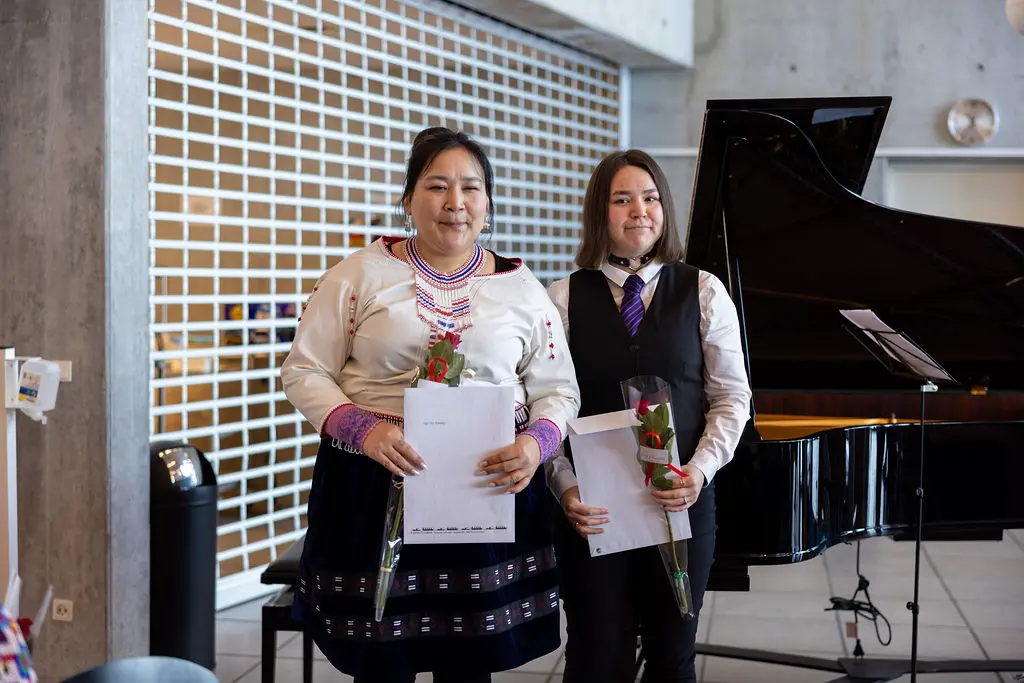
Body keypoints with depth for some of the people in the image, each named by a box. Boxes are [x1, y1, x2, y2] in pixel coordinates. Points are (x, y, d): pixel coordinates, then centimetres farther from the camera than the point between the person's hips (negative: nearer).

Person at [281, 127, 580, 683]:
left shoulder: (522, 289, 7)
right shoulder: (362, 275, 2)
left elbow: (557, 388, 10)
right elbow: (304, 371, 0)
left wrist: (536, 442, -12)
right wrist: (362, 429, -18)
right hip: (373, 489, -1)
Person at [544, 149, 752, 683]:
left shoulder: (704, 292, 3)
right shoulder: (565, 298, 0)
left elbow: (731, 397, 2)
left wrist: (700, 470, -13)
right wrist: (565, 487, -16)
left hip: (681, 501, 1)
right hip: (592, 508, -1)